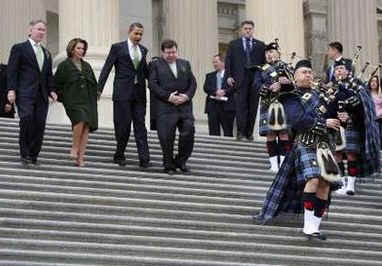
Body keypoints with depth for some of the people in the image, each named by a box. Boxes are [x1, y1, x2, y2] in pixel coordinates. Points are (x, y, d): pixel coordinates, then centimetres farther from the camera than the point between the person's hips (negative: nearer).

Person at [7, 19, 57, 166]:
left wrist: (51, 90, 7)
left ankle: (33, 156, 6)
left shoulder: (46, 53, 23)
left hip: (42, 95, 6)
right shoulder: (19, 48, 5)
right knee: (27, 118, -22)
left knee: (40, 125, -1)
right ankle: (24, 153, -11)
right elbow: (12, 70, -2)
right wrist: (11, 90, -12)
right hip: (25, 93, -5)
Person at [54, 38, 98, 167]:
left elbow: (94, 84, 26)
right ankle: (74, 149, -14)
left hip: (87, 101, 5)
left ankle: (81, 157, -5)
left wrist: (93, 97, 13)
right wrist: (62, 97, 1)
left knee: (86, 127, -8)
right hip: (73, 101, -5)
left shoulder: (87, 66, 21)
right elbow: (56, 84, 7)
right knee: (81, 119, -30)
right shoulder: (64, 65, 5)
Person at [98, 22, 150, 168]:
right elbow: (107, 68, -1)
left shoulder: (143, 50, 14)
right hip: (122, 92, -4)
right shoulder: (118, 47, 1)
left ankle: (144, 159, -4)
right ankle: (119, 155, 14)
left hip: (139, 93, 4)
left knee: (140, 125, 0)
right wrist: (99, 89, -8)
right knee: (123, 124, -1)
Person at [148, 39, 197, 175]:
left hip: (185, 106, 4)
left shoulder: (185, 64, 17)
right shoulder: (156, 65, 4)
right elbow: (152, 84, -6)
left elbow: (192, 82, 12)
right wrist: (168, 96, -13)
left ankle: (181, 160, 15)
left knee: (188, 133, -4)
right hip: (165, 108, -3)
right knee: (167, 137, -4)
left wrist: (187, 96, -6)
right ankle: (169, 165, 10)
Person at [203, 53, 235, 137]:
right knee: (213, 132, 0)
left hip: (226, 106, -3)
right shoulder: (210, 76, 18)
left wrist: (224, 92, -18)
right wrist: (216, 92, -14)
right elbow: (206, 88, 3)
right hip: (212, 105, 3)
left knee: (228, 133, -3)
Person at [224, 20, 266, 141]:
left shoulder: (260, 45, 15)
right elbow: (228, 62, 8)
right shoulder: (233, 45, 13)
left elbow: (265, 62, 11)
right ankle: (240, 132, -11)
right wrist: (228, 76, -4)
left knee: (253, 106, 0)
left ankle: (249, 132, 4)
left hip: (256, 78, 2)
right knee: (240, 105, -9)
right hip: (240, 79, -2)